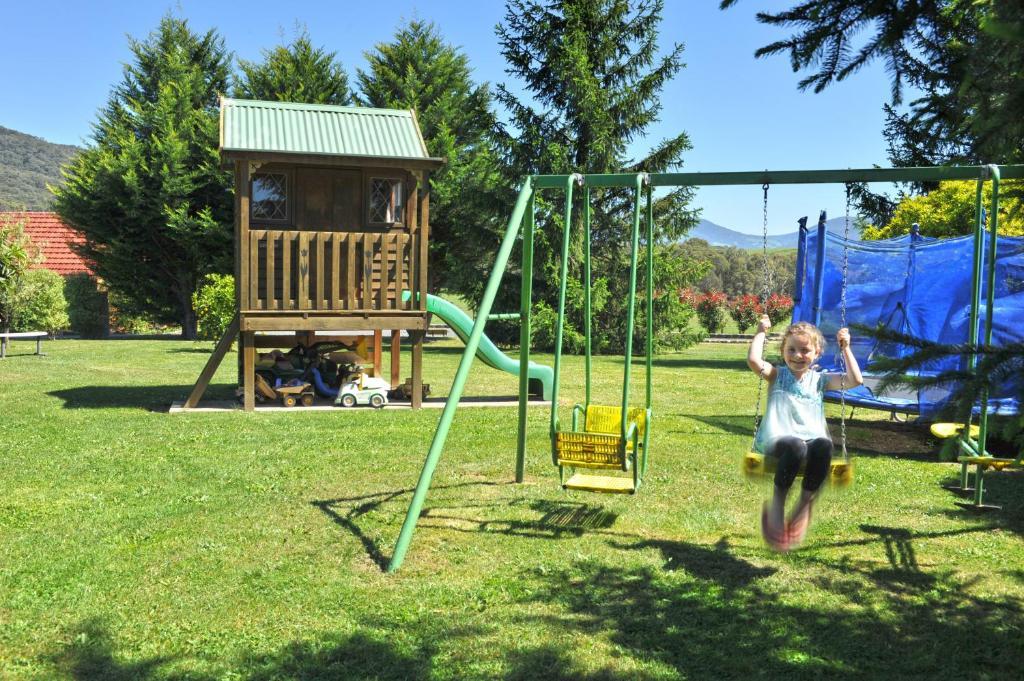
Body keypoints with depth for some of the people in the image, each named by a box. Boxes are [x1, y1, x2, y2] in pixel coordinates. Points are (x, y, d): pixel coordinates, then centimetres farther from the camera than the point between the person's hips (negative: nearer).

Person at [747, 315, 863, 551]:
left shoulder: (819, 379, 20)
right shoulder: (777, 375, 14)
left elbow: (855, 380, 7)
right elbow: (753, 360, -7)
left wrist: (845, 348, 10)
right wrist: (761, 332, 5)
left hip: (811, 439, 2)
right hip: (777, 440, -2)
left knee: (824, 444, -36)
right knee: (796, 447, -40)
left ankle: (805, 502, -18)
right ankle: (776, 504, -19)